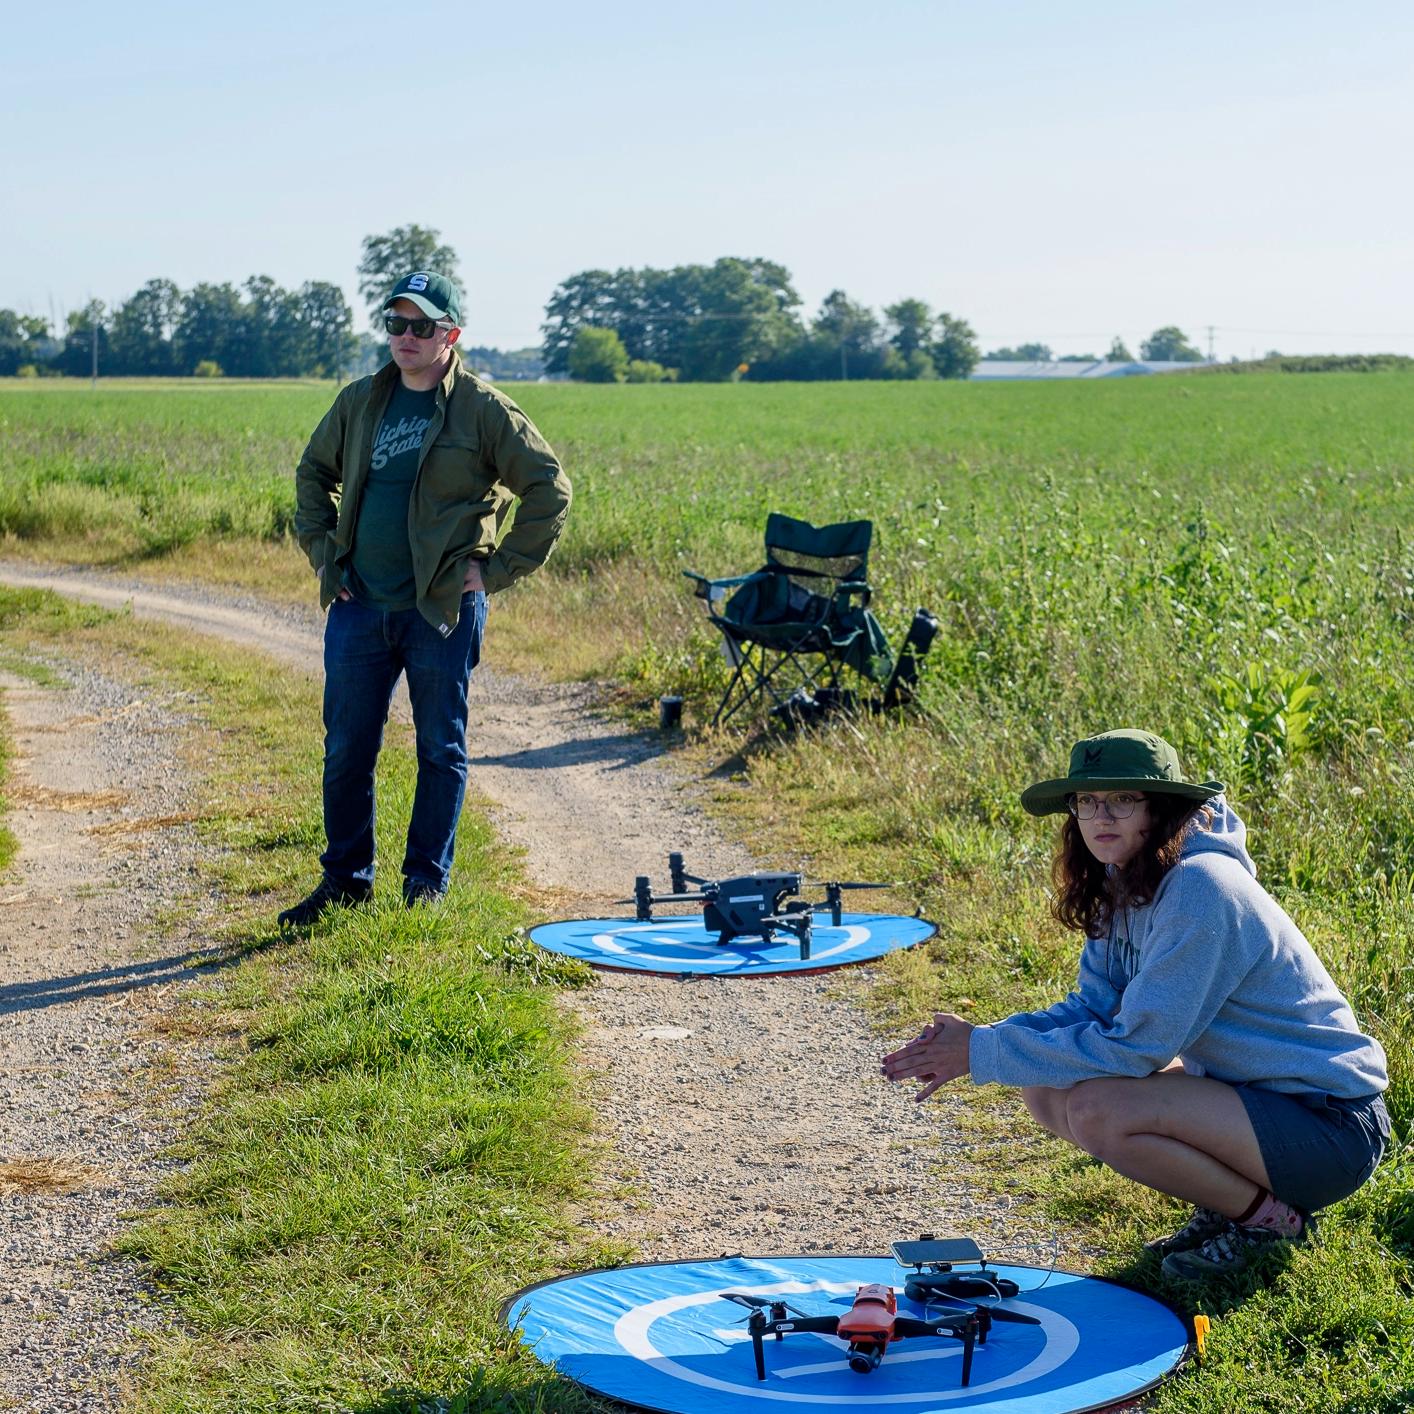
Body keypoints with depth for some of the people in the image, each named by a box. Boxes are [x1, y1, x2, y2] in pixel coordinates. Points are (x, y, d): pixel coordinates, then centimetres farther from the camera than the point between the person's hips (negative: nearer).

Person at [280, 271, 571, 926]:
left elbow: (549, 487, -5)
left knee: (441, 750, 6)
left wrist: (498, 567, -7)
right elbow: (313, 472, 24)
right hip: (358, 606, 4)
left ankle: (426, 884, 16)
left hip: (443, 609, -4)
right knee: (346, 750, 8)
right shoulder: (360, 402, 9)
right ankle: (346, 878, 21)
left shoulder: (483, 409, -6)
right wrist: (322, 550, 13)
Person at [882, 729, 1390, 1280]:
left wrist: (983, 1052, -18)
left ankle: (1269, 1218, -5)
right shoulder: (1126, 886, 4)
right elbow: (1092, 1008, 4)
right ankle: (1227, 1201, 10)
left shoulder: (1200, 889, -24)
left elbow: (1135, 1046, -23)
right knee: (1048, 1092, 0)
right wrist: (970, 1043, -11)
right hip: (1251, 1090, 9)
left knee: (1096, 1109, -26)